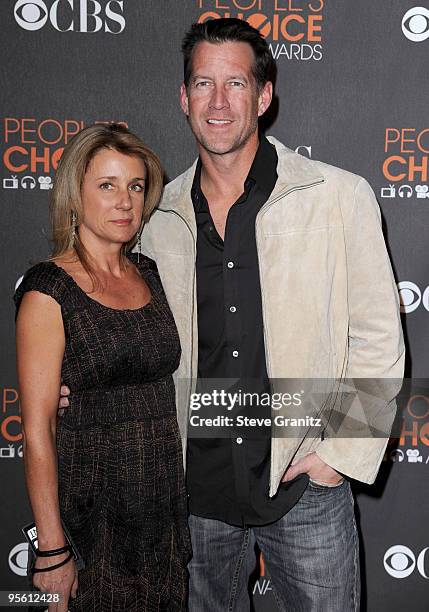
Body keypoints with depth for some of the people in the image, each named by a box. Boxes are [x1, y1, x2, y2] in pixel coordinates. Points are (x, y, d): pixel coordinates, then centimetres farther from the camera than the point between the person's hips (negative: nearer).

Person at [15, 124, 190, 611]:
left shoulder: (150, 274, 7)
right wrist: (52, 551, -14)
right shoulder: (48, 291, -11)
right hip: (93, 512, -5)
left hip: (170, 504, 6)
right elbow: (38, 429, -13)